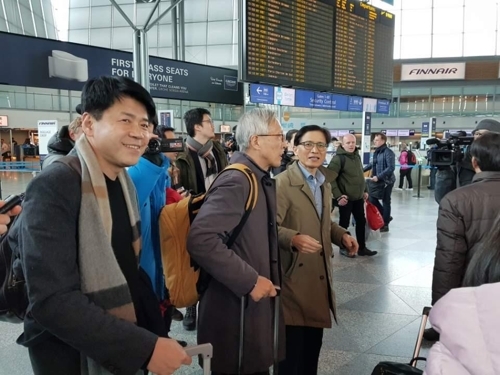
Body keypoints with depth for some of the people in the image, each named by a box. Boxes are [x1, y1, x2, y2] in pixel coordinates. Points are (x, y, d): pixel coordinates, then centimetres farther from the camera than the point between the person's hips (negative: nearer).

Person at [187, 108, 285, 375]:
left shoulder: (262, 180, 9)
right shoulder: (236, 182, -21)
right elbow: (200, 240, -30)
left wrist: (267, 279, 9)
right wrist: (249, 280, -26)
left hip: (257, 304, 9)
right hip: (236, 307, -9)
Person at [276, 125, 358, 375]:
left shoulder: (325, 184, 13)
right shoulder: (283, 183, -14)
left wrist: (342, 235, 6)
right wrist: (293, 238, -39)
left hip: (319, 276, 8)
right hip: (293, 278, -8)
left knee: (313, 346, 19)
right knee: (291, 352, 2)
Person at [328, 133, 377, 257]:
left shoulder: (357, 156, 10)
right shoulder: (338, 158, -15)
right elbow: (330, 179, -19)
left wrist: (365, 190, 17)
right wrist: (338, 196, -21)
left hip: (358, 197, 8)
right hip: (345, 198, -7)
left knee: (361, 221, 13)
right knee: (344, 223, 5)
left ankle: (362, 247, 25)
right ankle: (343, 248, 20)